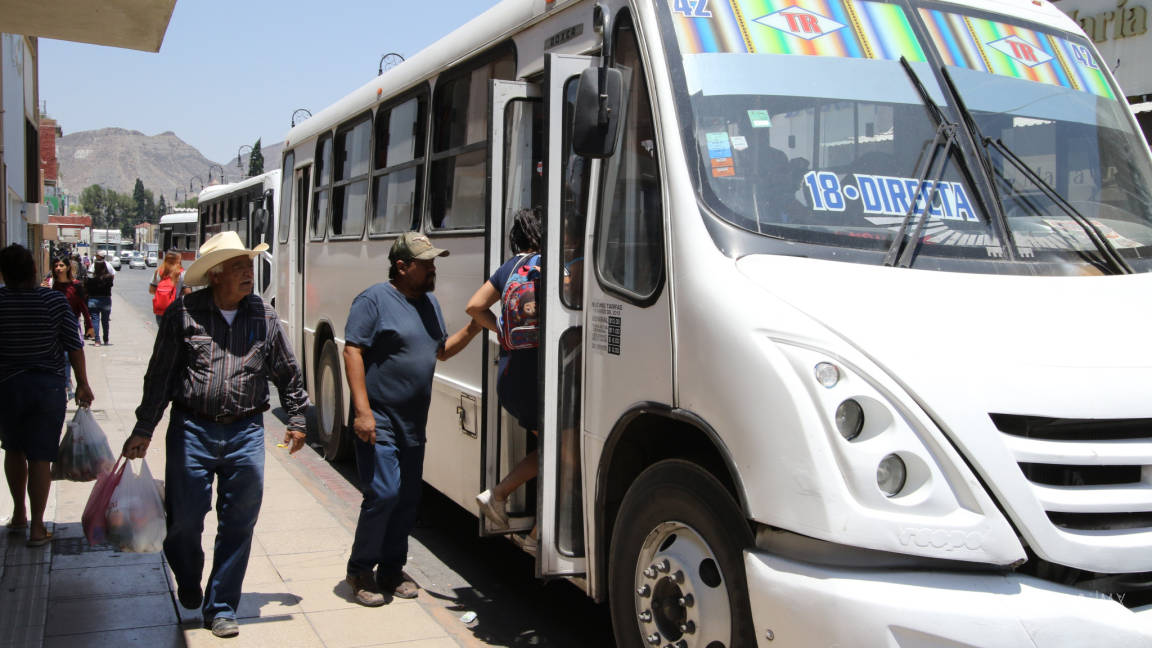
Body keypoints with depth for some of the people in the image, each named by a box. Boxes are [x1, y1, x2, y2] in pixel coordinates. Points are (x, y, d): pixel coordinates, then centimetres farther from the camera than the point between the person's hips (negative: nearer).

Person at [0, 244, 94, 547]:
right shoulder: (55, 301, -11)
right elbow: (74, 346, -7)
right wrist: (82, 385, 3)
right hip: (48, 386, -1)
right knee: (40, 456, 3)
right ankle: (37, 527, 6)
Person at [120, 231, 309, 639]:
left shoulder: (264, 316, 4)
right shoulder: (184, 312, -4)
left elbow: (287, 372, 14)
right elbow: (159, 375, 0)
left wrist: (297, 420, 15)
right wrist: (143, 430, -1)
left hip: (246, 433, 2)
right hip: (191, 430, -2)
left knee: (239, 523, 4)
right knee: (183, 520, 4)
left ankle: (221, 609, 20)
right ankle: (189, 586, 35)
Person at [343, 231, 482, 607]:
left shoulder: (429, 302, 14)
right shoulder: (374, 300, -9)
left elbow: (441, 351, 23)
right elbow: (352, 352, -14)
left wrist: (473, 329, 6)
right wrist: (362, 410, -21)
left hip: (414, 422, 8)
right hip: (379, 421, -7)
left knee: (408, 499, 9)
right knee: (383, 494, -11)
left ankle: (391, 569, 23)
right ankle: (360, 570, 6)